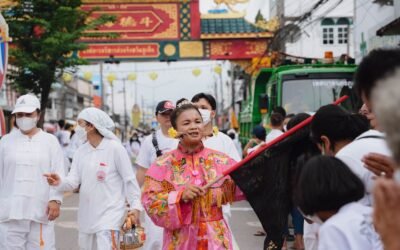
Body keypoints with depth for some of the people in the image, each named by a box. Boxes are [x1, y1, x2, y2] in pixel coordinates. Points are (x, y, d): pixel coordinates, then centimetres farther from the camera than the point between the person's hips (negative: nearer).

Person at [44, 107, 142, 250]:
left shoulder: (115, 148, -10)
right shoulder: (81, 151, 7)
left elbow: (129, 179, -7)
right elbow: (73, 181, -1)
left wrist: (135, 205, -10)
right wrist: (60, 182, -22)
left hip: (109, 213, -7)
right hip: (87, 215, 7)